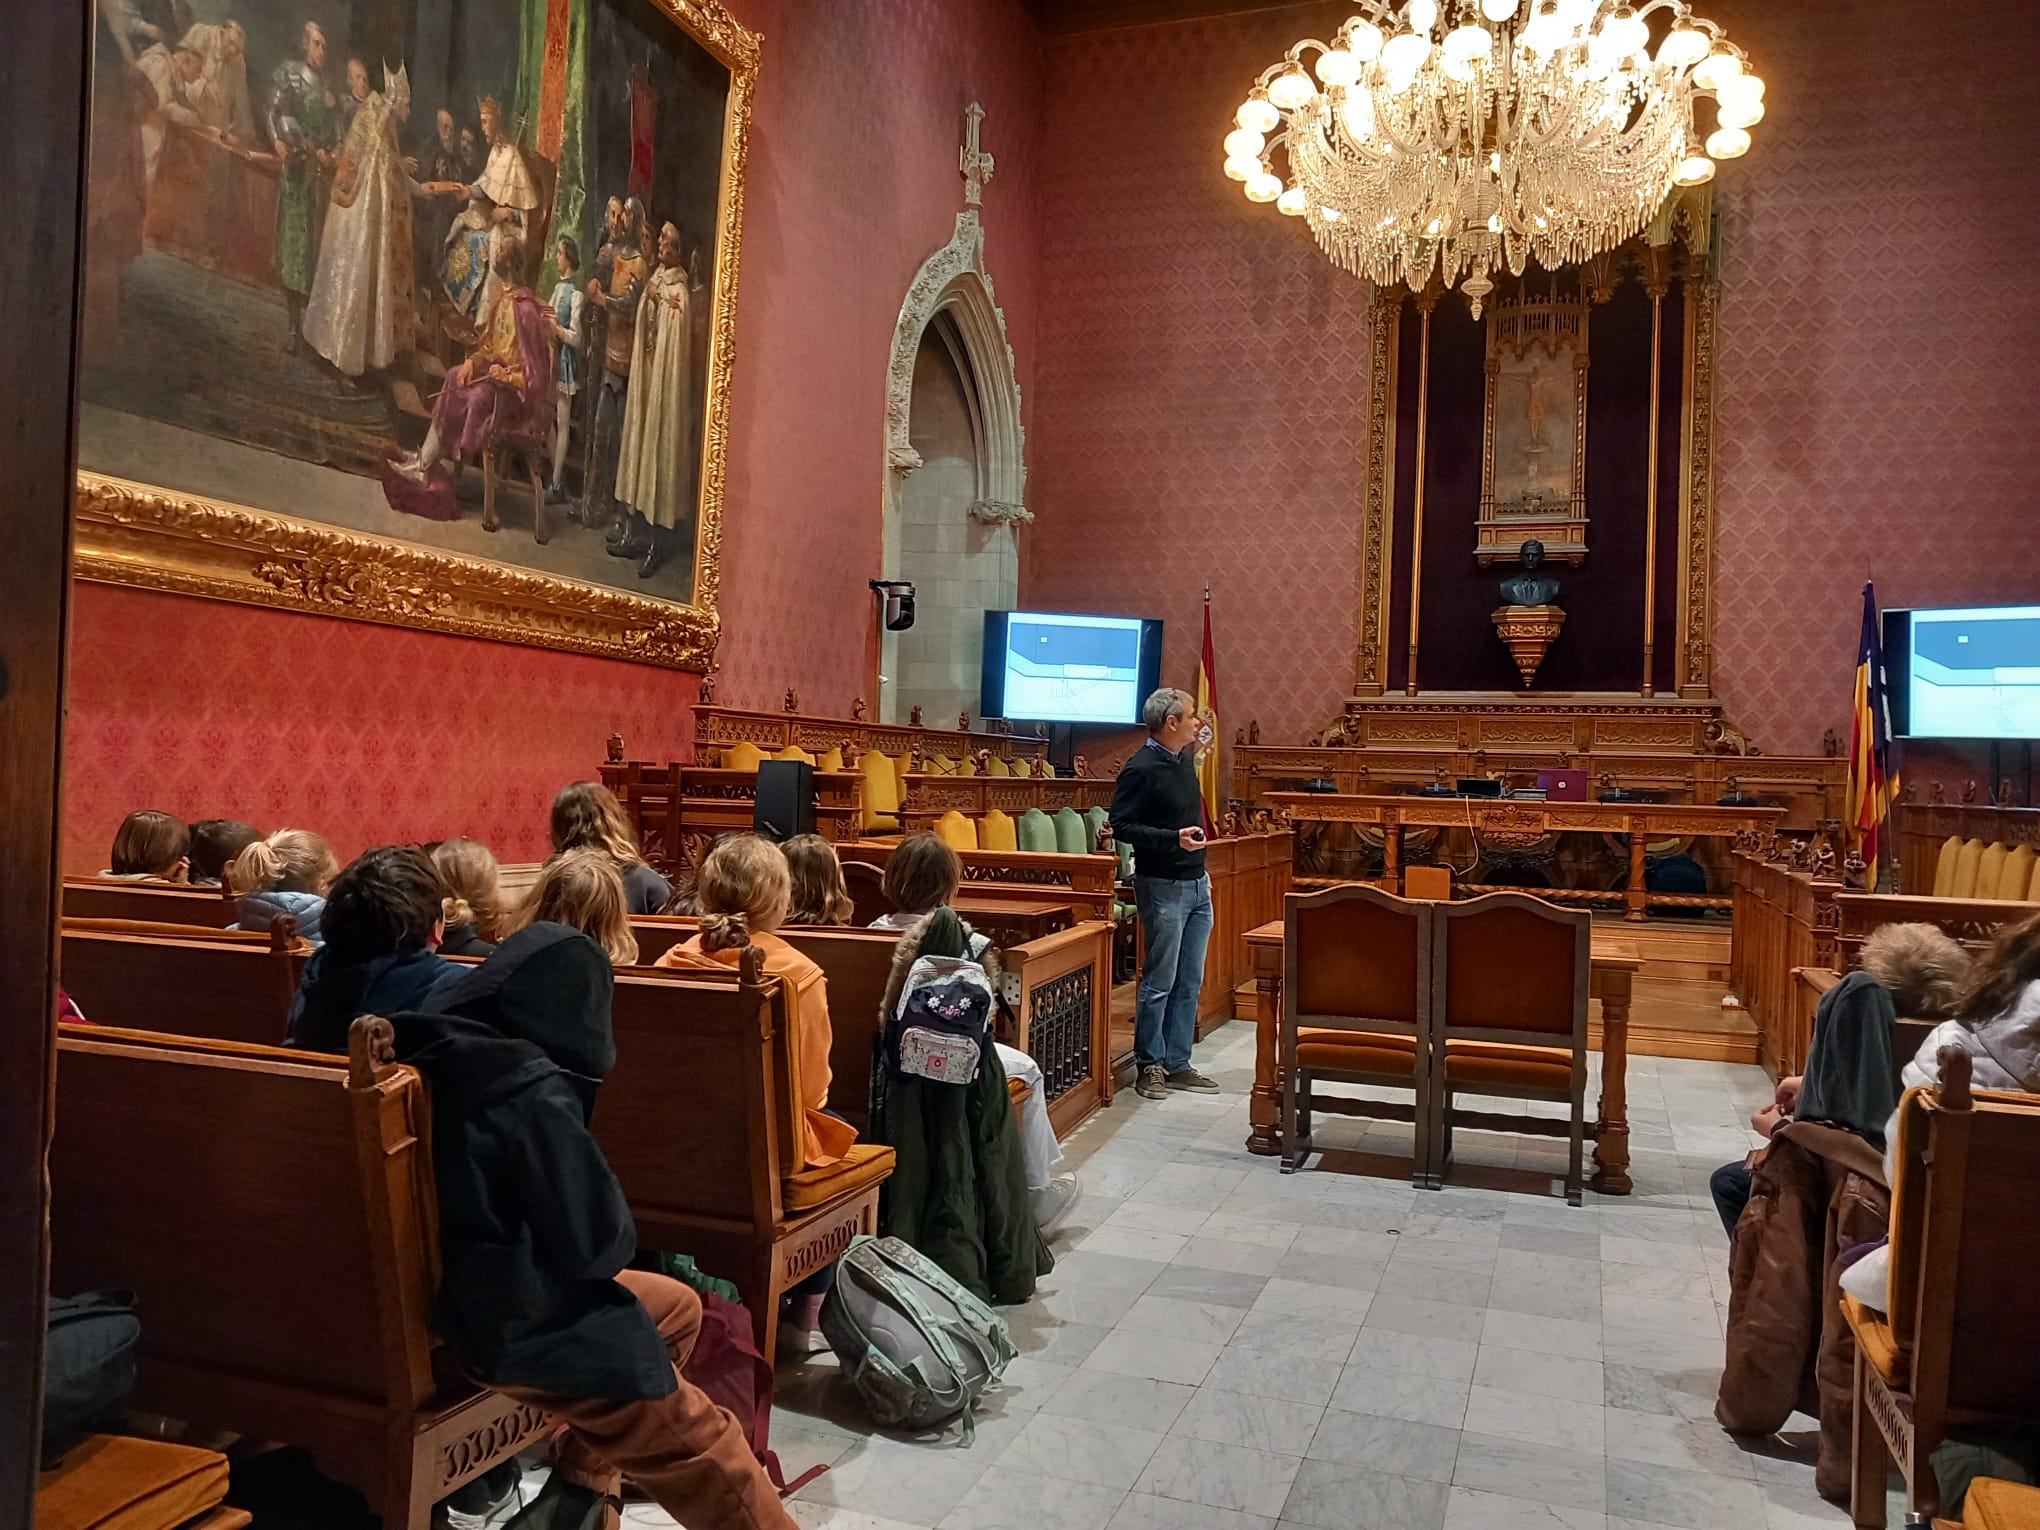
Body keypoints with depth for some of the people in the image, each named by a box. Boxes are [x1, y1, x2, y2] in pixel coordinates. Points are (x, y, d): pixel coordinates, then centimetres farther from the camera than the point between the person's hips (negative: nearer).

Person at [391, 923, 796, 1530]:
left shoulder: (439, 1055, -2)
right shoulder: (533, 1095, -26)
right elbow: (599, 1243, -21)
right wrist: (617, 1230, 1)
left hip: (462, 1293, 9)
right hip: (516, 1323, -9)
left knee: (677, 1307, 22)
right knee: (701, 1446, 3)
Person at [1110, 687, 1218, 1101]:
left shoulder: (1184, 759, 11)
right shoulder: (1140, 768, -15)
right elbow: (1121, 824, -18)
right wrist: (1174, 838, -26)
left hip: (1196, 884, 9)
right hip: (1163, 885, -9)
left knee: (1189, 982, 11)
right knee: (1160, 981, -2)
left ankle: (1177, 1063, 19)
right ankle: (1149, 1064, 11)